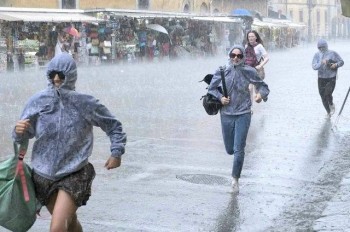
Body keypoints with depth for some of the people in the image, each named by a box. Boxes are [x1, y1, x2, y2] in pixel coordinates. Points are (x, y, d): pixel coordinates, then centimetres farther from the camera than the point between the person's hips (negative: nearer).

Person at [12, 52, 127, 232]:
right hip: (43, 174, 3)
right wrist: (19, 131, -21)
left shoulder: (86, 104, -8)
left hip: (74, 175, -3)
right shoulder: (38, 101, -6)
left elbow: (113, 126, 5)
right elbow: (24, 134, 0)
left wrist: (116, 152, -3)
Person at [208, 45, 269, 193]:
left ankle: (235, 178, 13)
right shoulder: (221, 71, -4)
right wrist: (220, 97, -10)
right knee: (230, 150, 11)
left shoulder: (249, 72, -6)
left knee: (239, 150, -6)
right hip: (226, 115, 2)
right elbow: (211, 88, 8)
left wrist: (261, 94, -17)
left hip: (243, 115, -2)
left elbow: (263, 86, 5)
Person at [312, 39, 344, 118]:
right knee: (323, 97, 7)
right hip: (321, 79, 3)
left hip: (331, 78, -3)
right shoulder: (317, 55, 0)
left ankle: (331, 105, 12)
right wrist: (321, 63, -26)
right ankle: (328, 112, 28)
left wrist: (336, 64, -18)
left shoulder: (333, 54, -4)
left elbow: (341, 62, 3)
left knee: (327, 94, -21)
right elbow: (314, 66, -10)